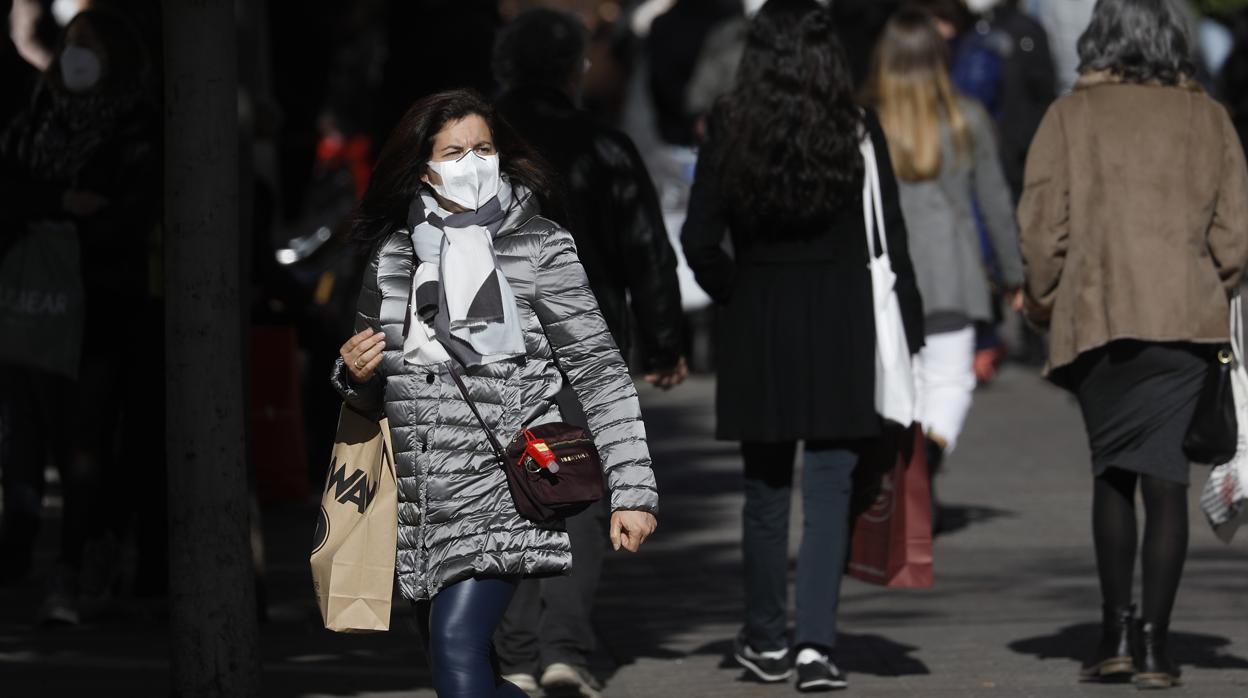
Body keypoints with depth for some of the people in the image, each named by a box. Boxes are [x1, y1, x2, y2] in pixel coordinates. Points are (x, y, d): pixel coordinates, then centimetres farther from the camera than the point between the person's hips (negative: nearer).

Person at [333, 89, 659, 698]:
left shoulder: (539, 247, -2)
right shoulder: (395, 254, 11)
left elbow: (599, 373, -3)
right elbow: (375, 395, 23)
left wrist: (632, 490, -10)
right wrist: (356, 375, -1)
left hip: (504, 492, -6)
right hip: (422, 505, 6)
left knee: (457, 641, -24)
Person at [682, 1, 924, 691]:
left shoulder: (729, 128, -4)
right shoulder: (856, 129, -6)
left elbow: (700, 240, -7)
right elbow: (889, 240, -5)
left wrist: (734, 294, 10)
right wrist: (907, 334, 2)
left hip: (756, 328, 1)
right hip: (840, 327, -1)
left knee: (766, 490, 13)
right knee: (828, 489, 2)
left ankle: (766, 642, 23)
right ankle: (816, 644, -7)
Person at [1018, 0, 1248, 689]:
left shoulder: (1073, 115, 2)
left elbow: (1042, 224, -2)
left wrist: (1044, 304, 12)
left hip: (1097, 318, -1)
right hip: (1186, 318, 1)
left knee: (1111, 472, 11)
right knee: (1166, 476, 1)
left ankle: (1117, 630, 3)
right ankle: (1154, 641, -5)